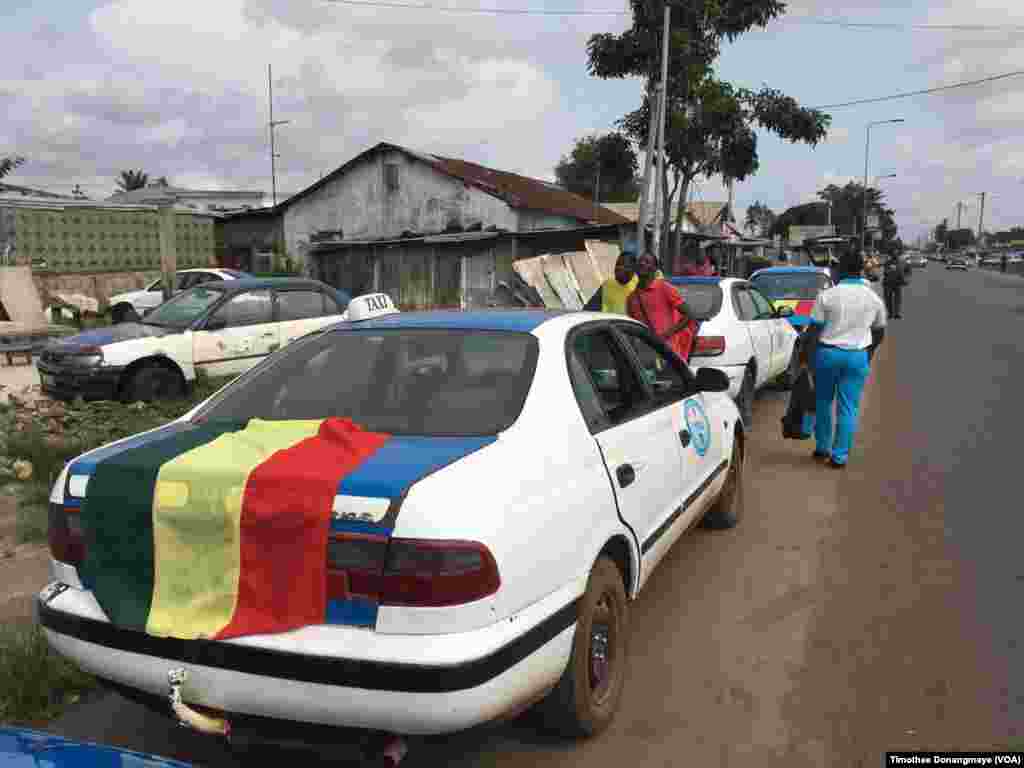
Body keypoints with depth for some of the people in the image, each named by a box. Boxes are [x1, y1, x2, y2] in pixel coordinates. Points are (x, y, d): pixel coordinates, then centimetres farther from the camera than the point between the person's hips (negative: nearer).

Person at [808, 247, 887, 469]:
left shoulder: (826, 296, -8)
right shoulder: (873, 299, 3)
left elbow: (814, 329, -8)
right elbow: (879, 331, 15)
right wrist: (870, 350, 31)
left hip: (827, 353, -2)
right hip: (857, 356, 2)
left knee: (823, 401, 15)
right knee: (848, 408, 6)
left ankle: (822, 448, 23)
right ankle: (840, 456, 7)